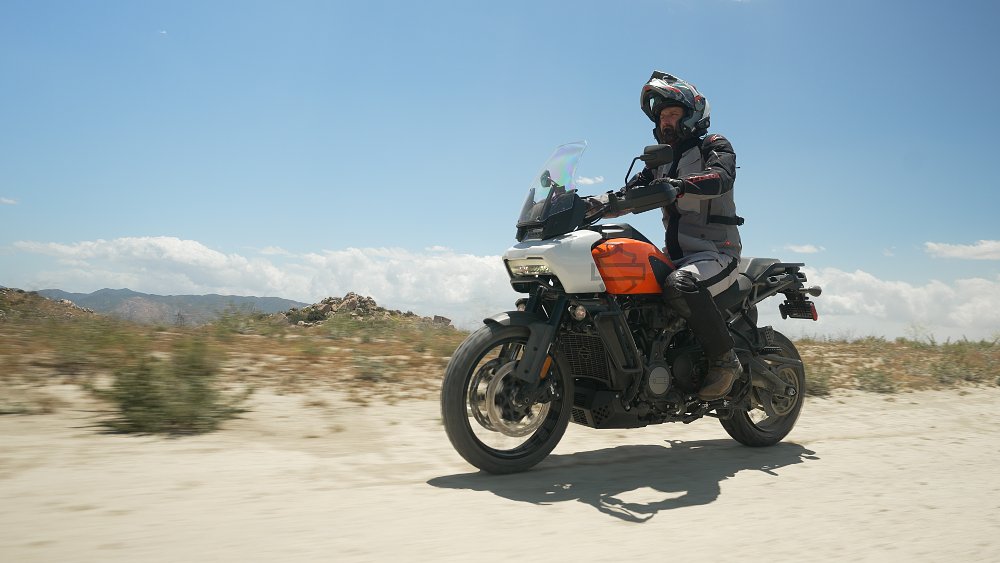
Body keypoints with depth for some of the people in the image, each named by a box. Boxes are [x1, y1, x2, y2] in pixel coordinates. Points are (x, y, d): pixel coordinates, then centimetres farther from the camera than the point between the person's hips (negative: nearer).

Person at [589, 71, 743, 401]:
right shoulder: (661, 160, 22)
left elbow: (720, 178, -21)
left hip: (715, 252, -7)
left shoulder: (715, 146, 2)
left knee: (680, 285, -38)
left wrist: (681, 185, -40)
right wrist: (593, 205, -6)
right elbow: (630, 194, 12)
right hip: (676, 254, 7)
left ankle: (725, 360, -23)